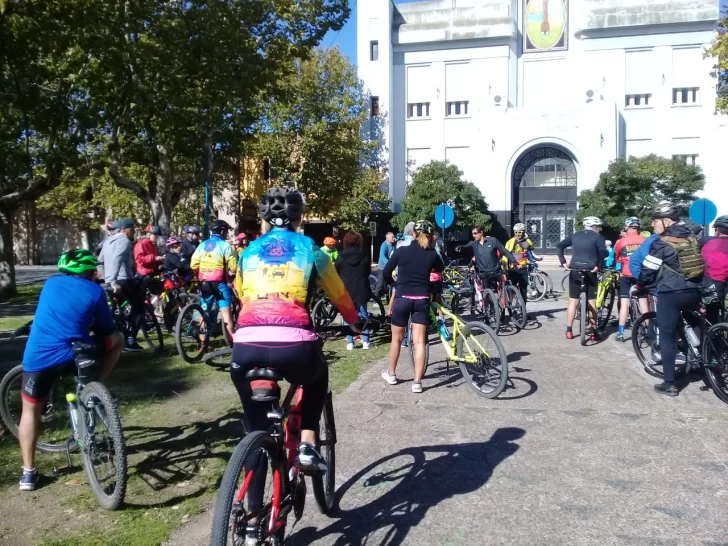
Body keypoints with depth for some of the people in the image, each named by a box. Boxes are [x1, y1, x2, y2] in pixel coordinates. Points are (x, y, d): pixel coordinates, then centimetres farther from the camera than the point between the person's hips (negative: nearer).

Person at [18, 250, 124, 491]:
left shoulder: (51, 283, 18)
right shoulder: (95, 291, 8)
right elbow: (106, 331, 14)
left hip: (37, 357, 3)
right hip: (74, 356, -3)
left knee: (31, 410, 23)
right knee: (118, 338, 21)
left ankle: (28, 472, 20)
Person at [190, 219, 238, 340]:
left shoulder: (202, 245, 10)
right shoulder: (225, 245, -6)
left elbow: (193, 265, 4)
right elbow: (233, 267, -12)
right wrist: (232, 275, 8)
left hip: (204, 283, 5)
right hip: (219, 283, -5)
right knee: (226, 313, -4)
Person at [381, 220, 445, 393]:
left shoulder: (401, 250, -3)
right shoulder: (432, 254, 0)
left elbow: (386, 272, 5)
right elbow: (441, 269, 22)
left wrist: (392, 282, 24)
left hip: (402, 298, 0)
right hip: (422, 300, 1)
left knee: (397, 338, 16)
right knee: (419, 341, 1)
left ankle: (391, 374, 30)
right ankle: (417, 382, -2)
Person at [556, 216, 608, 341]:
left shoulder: (575, 236, 13)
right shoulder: (597, 237, 1)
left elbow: (560, 246, 4)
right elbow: (603, 252, -17)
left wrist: (563, 262, 0)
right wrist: (598, 266, -11)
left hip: (574, 271, 3)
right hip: (590, 271, -3)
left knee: (573, 301, 8)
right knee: (592, 302, 6)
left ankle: (569, 331, 7)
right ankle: (594, 332, 7)